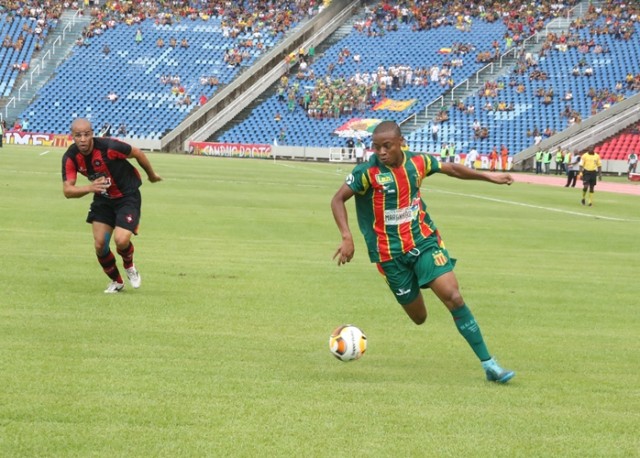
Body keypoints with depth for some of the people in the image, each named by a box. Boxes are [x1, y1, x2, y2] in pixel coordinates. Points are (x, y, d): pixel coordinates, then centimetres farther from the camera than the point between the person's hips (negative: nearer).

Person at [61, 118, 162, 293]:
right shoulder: (70, 158, -16)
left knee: (121, 240, -21)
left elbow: (137, 153, -11)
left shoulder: (108, 147, -28)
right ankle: (116, 281, 24)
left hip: (127, 196, -5)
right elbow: (67, 190, -21)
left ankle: (129, 266, 15)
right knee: (100, 244, -2)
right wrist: (89, 188, -41)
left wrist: (151, 175, 6)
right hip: (103, 199, 5)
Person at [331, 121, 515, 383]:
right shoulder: (367, 172, -14)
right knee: (418, 317, 2)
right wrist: (347, 238, -21)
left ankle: (489, 364, -11)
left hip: (424, 241, 2)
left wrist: (490, 177, 22)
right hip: (391, 253, -2)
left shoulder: (417, 163, -2)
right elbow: (338, 199, -9)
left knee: (454, 297, -14)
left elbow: (451, 169, 15)